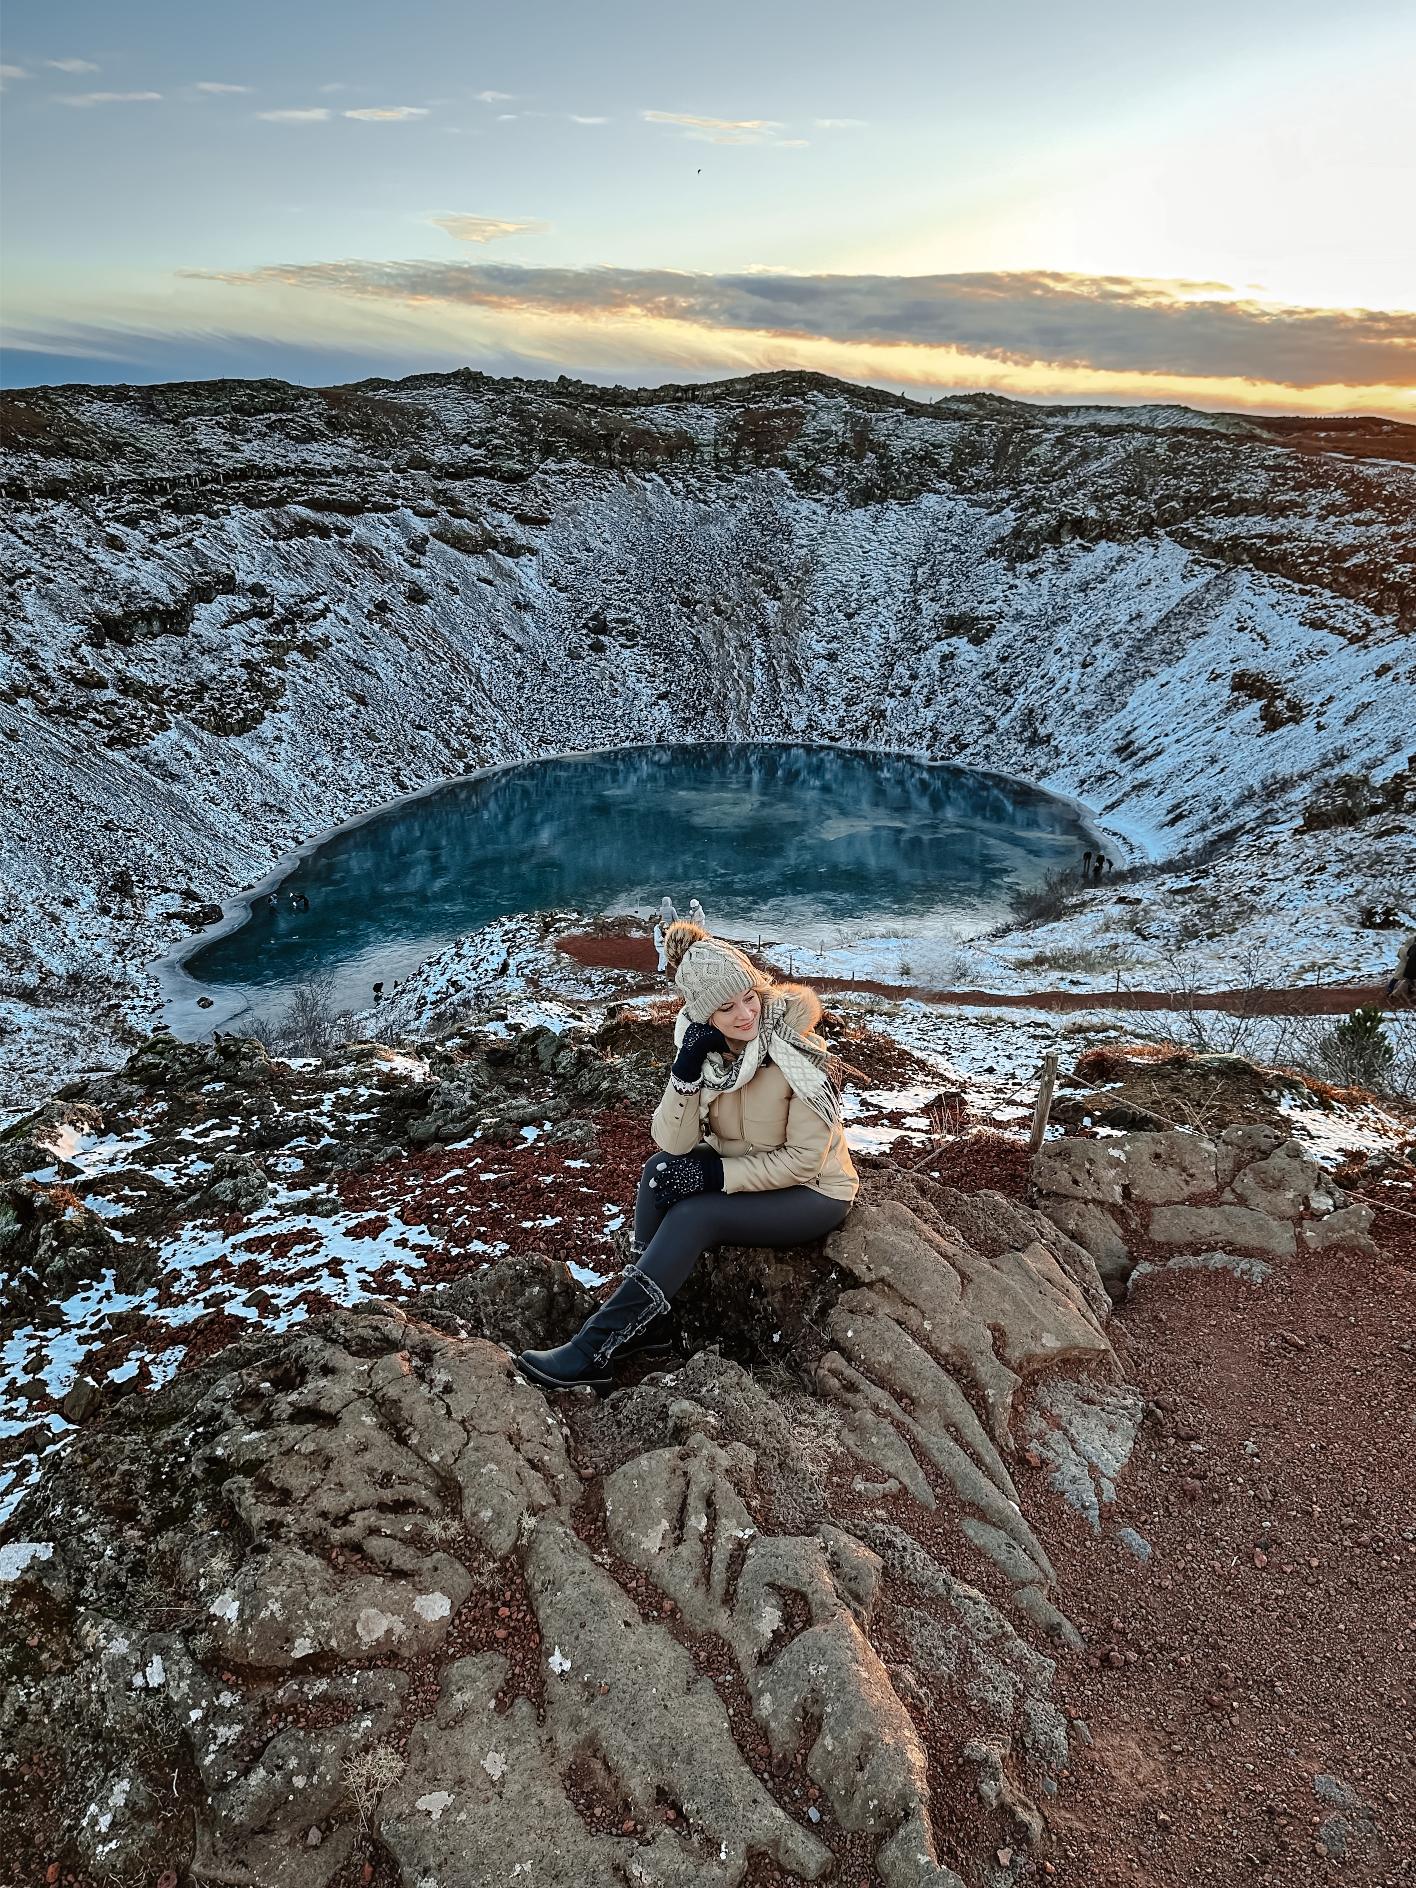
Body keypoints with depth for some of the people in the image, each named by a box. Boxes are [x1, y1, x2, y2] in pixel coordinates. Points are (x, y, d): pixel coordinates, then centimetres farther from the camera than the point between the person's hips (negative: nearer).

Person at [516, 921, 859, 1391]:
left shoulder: (799, 1054, -25)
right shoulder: (702, 1045, -11)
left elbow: (803, 1159, -19)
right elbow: (674, 1143, -17)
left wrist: (717, 1175, -22)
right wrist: (686, 1070, -31)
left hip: (813, 1191, -5)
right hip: (738, 1168, 5)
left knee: (693, 1216, -25)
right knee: (660, 1170, -19)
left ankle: (595, 1350, -19)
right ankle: (646, 1323, -12)